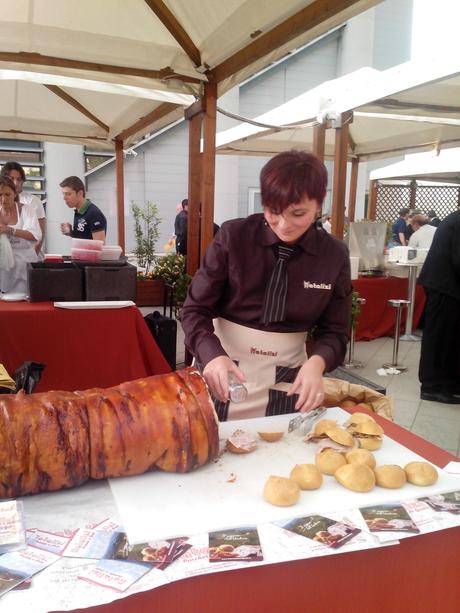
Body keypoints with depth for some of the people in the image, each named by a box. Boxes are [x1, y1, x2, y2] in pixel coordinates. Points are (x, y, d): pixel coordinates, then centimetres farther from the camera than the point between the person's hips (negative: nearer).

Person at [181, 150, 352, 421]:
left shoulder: (334, 255, -6)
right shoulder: (233, 236, -13)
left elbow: (334, 330, -1)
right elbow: (195, 310, -10)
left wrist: (317, 362, -22)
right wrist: (213, 355, -29)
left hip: (286, 378, 1)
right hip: (224, 370, -1)